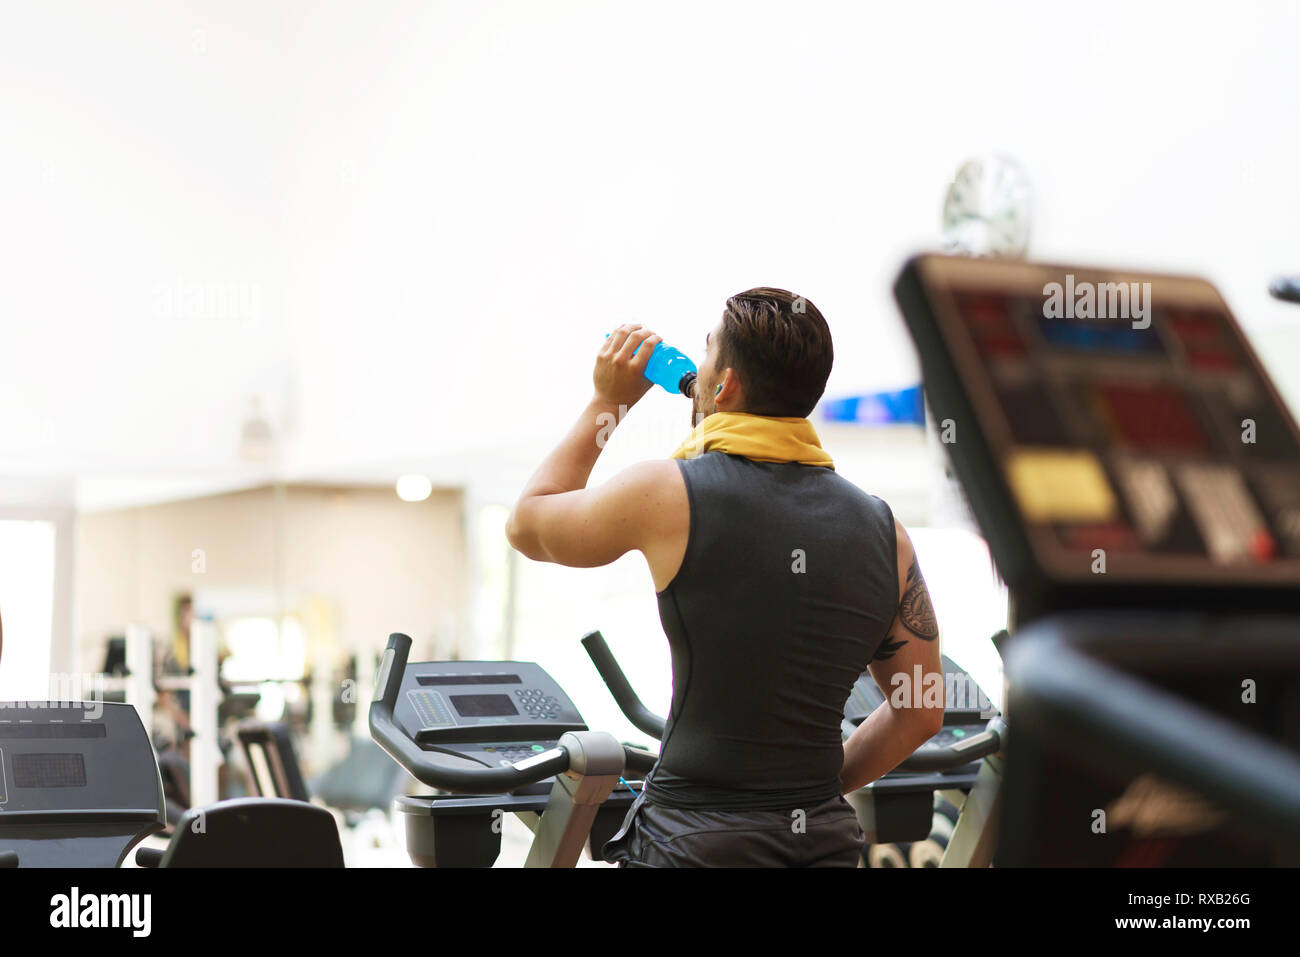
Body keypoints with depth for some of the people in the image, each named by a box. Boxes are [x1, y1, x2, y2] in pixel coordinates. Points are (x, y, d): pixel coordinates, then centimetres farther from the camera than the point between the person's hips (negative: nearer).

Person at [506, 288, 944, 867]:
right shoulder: (884, 531, 3)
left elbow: (526, 525, 10)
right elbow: (919, 713, 9)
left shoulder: (668, 495, -9)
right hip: (825, 840, 5)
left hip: (697, 841, -4)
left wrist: (606, 403, 18)